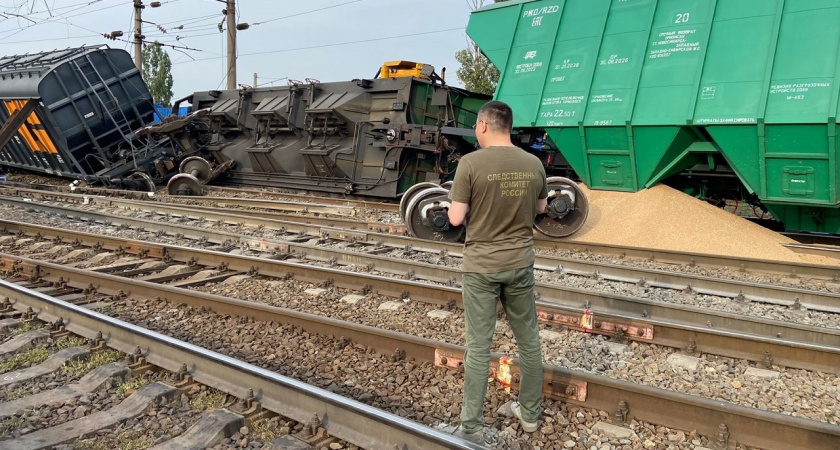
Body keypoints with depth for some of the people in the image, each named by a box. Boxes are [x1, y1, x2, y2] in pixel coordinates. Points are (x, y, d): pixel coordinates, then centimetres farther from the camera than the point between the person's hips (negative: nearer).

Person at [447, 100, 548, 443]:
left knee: (478, 346, 4)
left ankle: (472, 427, 13)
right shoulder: (533, 164, -1)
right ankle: (530, 414, 31)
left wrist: (457, 204, 6)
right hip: (520, 263, 4)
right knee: (528, 340, 17)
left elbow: (456, 218, -14)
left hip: (481, 266, -4)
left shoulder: (471, 163, -15)